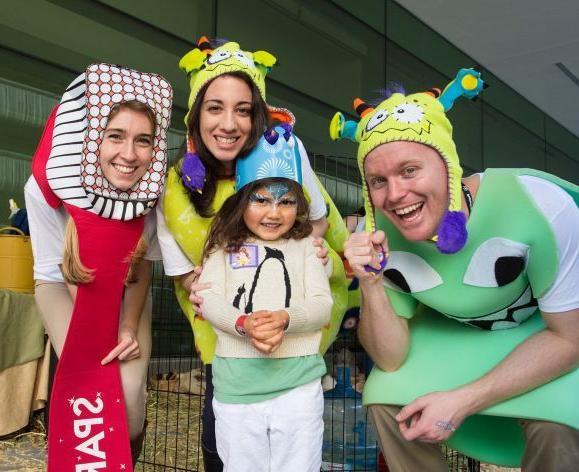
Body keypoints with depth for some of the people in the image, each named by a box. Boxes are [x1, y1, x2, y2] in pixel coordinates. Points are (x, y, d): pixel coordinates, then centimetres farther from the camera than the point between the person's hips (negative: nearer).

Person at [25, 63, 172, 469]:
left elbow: (143, 263, -7)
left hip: (126, 292, 1)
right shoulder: (46, 189, -31)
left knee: (131, 389, -13)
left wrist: (130, 327, -15)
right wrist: (105, 336, -20)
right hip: (64, 287, -1)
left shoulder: (155, 192, -25)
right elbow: (61, 271, -17)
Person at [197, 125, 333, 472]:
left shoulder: (305, 246, 8)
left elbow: (322, 304, 0)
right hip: (237, 384, 0)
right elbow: (209, 300, -2)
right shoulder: (226, 247, 9)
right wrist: (243, 324, -22)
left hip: (299, 383, 0)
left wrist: (284, 319, -21)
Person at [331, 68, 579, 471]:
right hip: (455, 332, 3)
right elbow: (390, 359, -16)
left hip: (545, 332, -3)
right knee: (389, 395, -13)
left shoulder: (539, 207, -35)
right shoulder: (380, 235, -23)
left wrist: (461, 401, -29)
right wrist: (371, 285, -35)